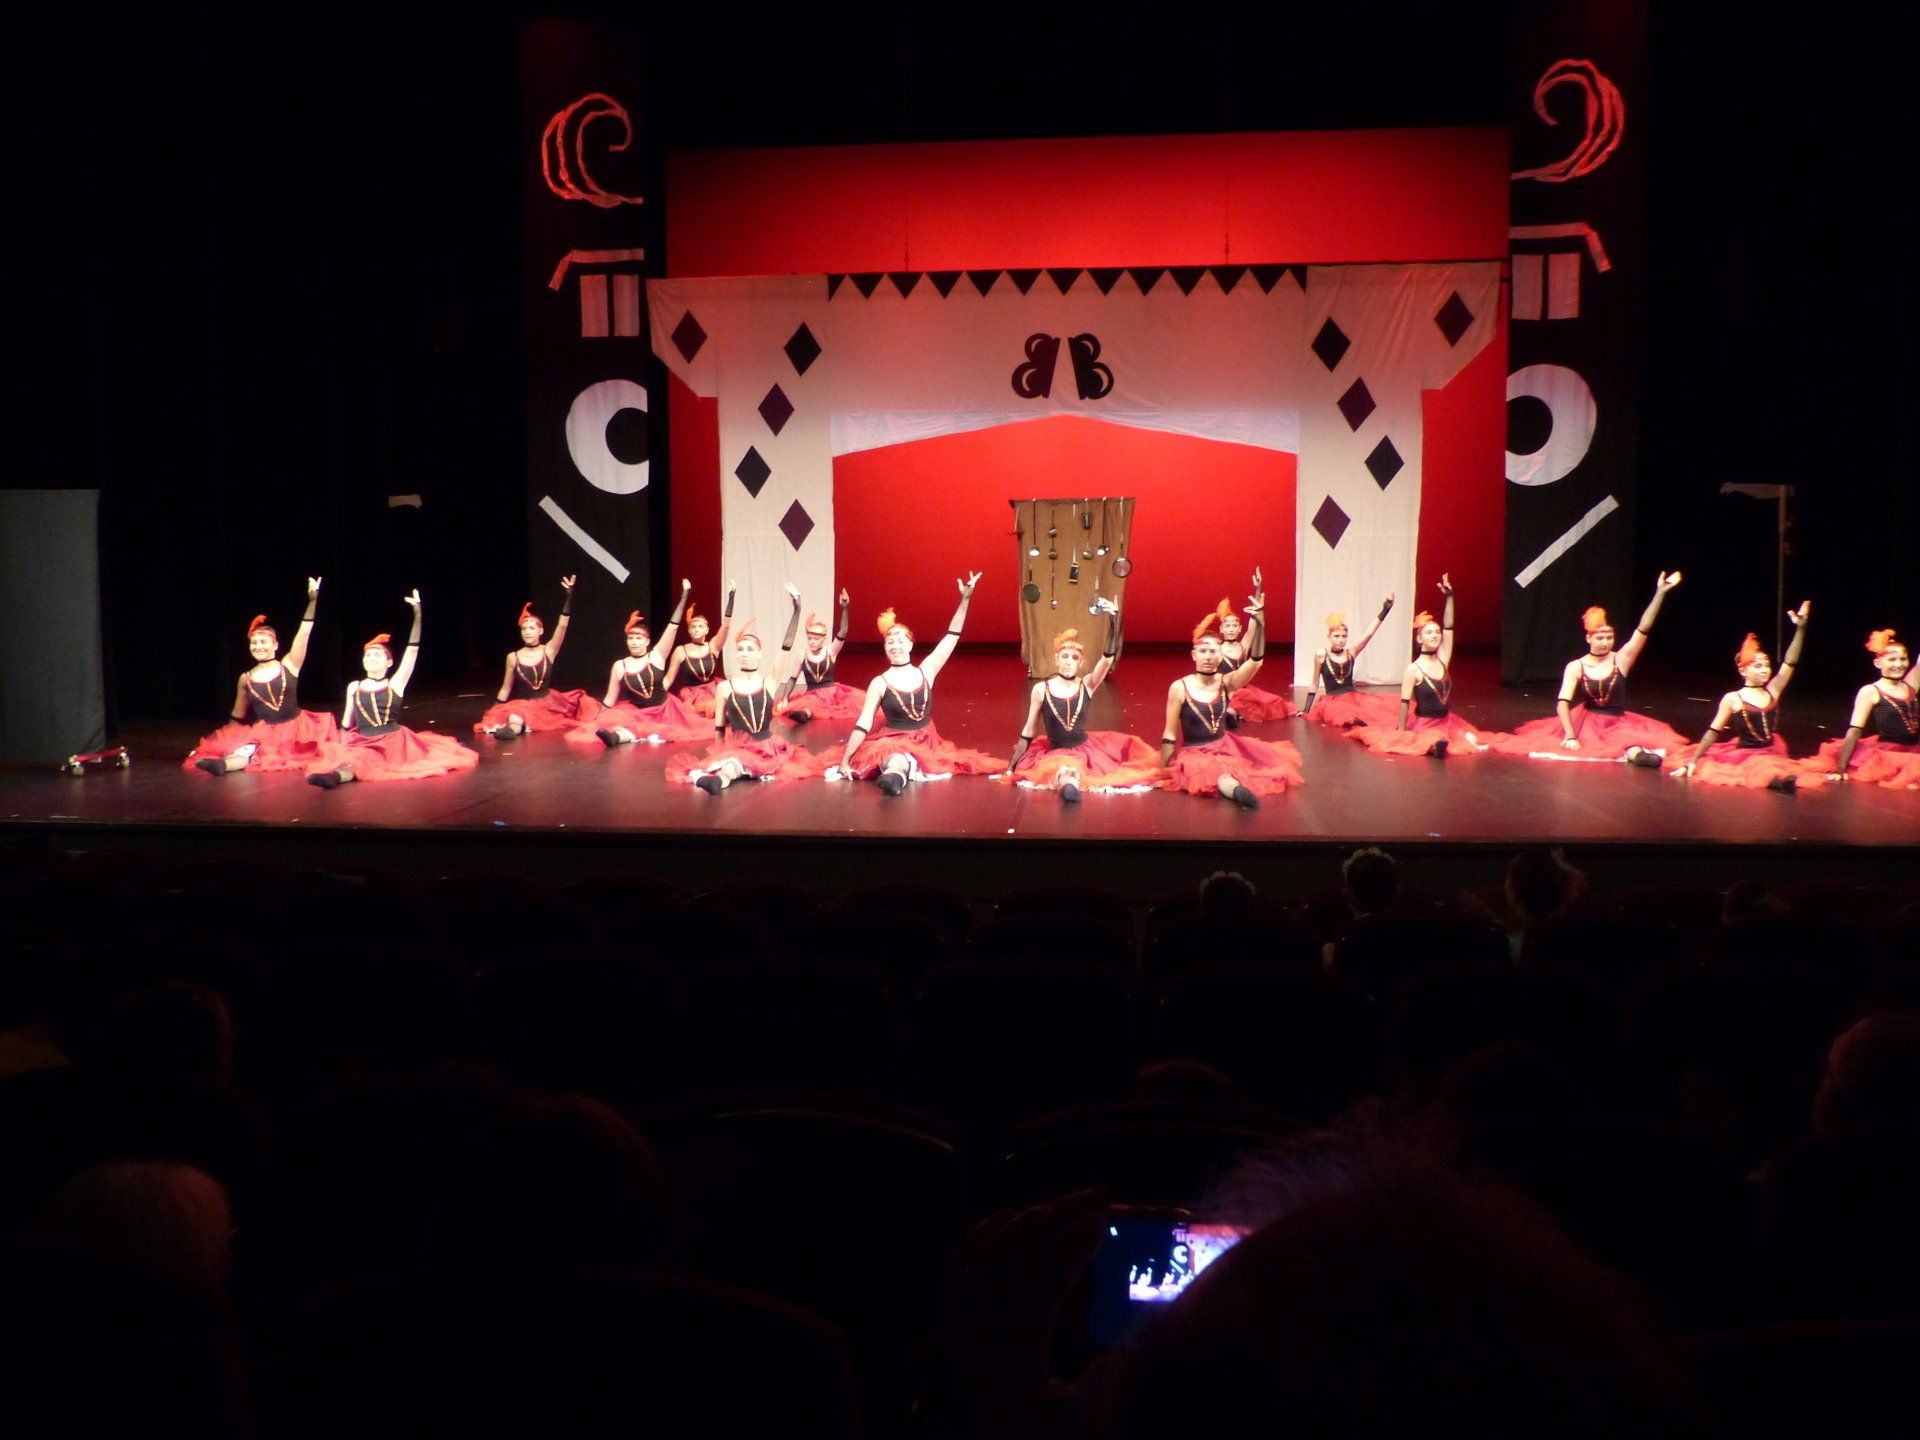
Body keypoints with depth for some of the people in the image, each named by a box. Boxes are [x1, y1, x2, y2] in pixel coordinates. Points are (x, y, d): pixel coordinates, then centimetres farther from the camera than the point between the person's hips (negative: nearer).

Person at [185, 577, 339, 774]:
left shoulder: (289, 665, 1)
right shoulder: (245, 678, 7)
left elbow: (304, 634, -9)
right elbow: (238, 717, 17)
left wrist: (313, 600, -18)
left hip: (295, 729, 4)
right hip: (263, 734, -4)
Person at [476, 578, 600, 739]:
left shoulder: (548, 651, -1)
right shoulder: (513, 657, 1)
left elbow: (562, 626, -14)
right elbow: (506, 689, 9)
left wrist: (569, 596, -23)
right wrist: (495, 711, 5)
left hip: (548, 703, 3)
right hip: (523, 705, -3)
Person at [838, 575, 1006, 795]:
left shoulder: (925, 671, 4)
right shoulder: (880, 683, -4)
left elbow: (952, 636, 2)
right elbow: (863, 725, -7)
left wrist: (965, 599, -5)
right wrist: (845, 761, -14)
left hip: (926, 743, 7)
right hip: (892, 744, -7)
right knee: (897, 761, -40)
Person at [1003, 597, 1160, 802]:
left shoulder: (1087, 685, -3)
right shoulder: (1041, 689, -5)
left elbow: (1107, 659, -19)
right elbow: (1028, 731, 1)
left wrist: (1113, 619, -33)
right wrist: (1011, 767, 2)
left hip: (1086, 749, 5)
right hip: (1056, 753, -5)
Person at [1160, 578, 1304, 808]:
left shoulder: (1226, 683, -2)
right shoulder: (1179, 688, -10)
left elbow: (1255, 661, -18)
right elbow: (1170, 735, -6)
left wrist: (1259, 622, -32)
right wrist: (1163, 771, -6)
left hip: (1225, 748, 6)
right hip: (1194, 755, -6)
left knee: (1275, 761, -5)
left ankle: (1230, 783, -5)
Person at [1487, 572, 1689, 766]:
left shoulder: (1621, 660, 0)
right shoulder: (1576, 667, -4)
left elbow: (1643, 630, -9)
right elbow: (1563, 702, -13)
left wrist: (1660, 593, -16)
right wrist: (1570, 735, -26)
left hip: (1618, 725, 0)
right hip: (1587, 723, 0)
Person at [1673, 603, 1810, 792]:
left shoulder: (1772, 691, 7)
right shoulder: (1732, 699, -3)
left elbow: (1790, 663, -1)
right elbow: (1714, 732, -2)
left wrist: (1800, 629, -10)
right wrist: (1693, 761, -4)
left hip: (1771, 753, 8)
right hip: (1742, 755, -8)